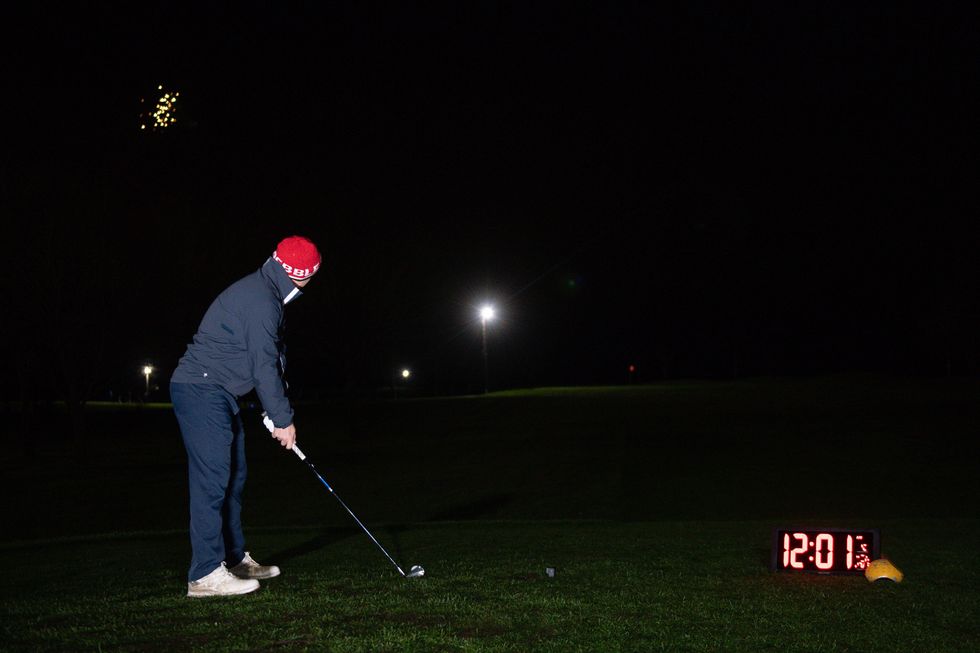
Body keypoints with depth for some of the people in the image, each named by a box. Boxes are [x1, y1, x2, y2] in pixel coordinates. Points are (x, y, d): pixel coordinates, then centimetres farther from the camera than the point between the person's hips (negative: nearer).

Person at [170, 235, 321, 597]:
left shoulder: (259, 291, 16)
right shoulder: (261, 301, -18)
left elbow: (266, 360, 17)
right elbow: (264, 366, -17)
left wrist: (274, 413, 13)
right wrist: (283, 419, -9)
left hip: (216, 393, 11)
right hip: (202, 391, -11)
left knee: (233, 473, 14)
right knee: (213, 478, -12)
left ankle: (234, 559, 22)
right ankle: (206, 574, -12)